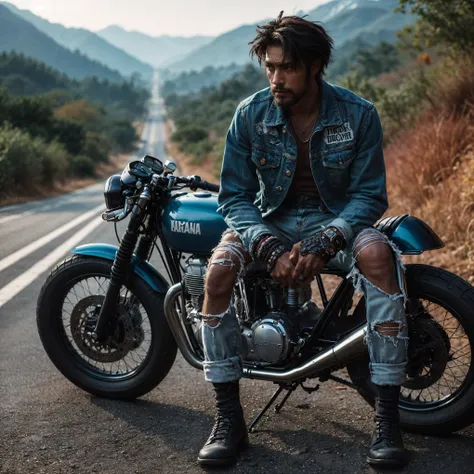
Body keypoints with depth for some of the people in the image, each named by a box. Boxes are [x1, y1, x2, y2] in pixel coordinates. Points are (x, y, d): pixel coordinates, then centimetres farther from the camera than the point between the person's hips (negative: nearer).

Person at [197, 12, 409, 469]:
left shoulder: (358, 115, -10)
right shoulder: (250, 114, -7)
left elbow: (369, 194, -9)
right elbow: (234, 195, -6)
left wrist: (325, 243, -28)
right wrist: (268, 247, -25)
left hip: (338, 219, -1)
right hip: (269, 220, 1)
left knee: (378, 254, -35)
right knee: (219, 267, -29)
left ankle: (387, 417, -28)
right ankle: (228, 420, -21)